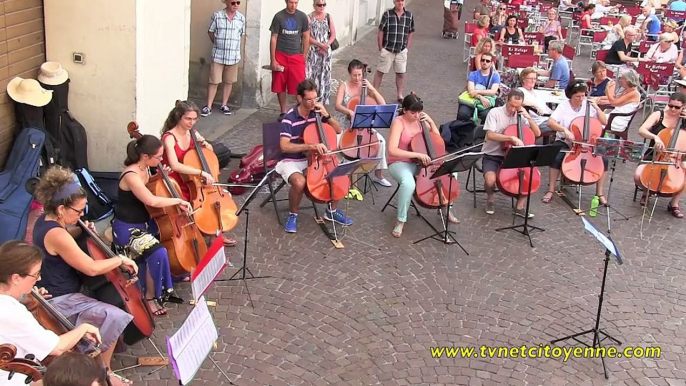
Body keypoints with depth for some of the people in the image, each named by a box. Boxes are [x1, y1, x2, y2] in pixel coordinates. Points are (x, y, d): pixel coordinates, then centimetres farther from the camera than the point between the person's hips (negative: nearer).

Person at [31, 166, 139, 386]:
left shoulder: (45, 221, 3)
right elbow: (91, 268, -30)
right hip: (59, 301, -11)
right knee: (114, 317, -25)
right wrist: (120, 259, -16)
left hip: (58, 292, 11)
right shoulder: (55, 234, -28)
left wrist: (81, 231, 8)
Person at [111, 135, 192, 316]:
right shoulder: (131, 176, -28)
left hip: (145, 223, 9)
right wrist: (179, 201, -28)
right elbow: (151, 200, -39)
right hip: (128, 229, -9)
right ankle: (150, 296, -9)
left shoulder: (144, 168, 0)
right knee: (158, 253, -28)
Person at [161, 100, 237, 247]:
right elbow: (175, 166, -33)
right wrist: (202, 173, -38)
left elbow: (210, 152, 18)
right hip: (175, 186, -7)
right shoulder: (169, 137, -18)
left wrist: (205, 144, -6)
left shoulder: (193, 133, 3)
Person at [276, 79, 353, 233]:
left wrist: (326, 115, -12)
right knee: (299, 182, -36)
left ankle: (332, 211, 11)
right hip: (291, 162, -6)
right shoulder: (289, 118, -18)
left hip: (313, 160, 6)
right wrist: (311, 146, -37)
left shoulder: (316, 113, -1)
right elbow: (284, 146, -28)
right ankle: (293, 215, -7)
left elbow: (338, 130, 5)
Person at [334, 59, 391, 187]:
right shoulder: (344, 86, -4)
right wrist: (350, 112, -38)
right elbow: (338, 105, -19)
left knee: (381, 140, -20)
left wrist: (372, 88, -17)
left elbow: (383, 104, -8)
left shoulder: (366, 87, 1)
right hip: (343, 124, -2)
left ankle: (378, 175, -6)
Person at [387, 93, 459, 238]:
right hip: (399, 163, -6)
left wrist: (430, 122, -9)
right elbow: (392, 150, -30)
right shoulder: (398, 122, -18)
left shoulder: (420, 120, 1)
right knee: (408, 183, -39)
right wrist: (418, 154, -36)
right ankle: (401, 221, -18)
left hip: (419, 163, 6)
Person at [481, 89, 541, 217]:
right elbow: (490, 135, -23)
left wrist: (528, 117, -9)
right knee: (490, 180, -32)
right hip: (492, 156, -5)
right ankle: (490, 199, 4)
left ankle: (519, 207, 1)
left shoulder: (521, 116, 4)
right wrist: (512, 137, -32)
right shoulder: (495, 113, -11)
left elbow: (537, 133, 4)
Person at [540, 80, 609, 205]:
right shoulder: (563, 106, -6)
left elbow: (604, 122, -1)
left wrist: (597, 107, -12)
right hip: (564, 142, -2)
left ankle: (599, 193, -3)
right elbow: (550, 122, -20)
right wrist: (565, 129, -34)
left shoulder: (589, 106, 1)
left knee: (603, 160, -19)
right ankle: (551, 190, -15)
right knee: (556, 158, -32)